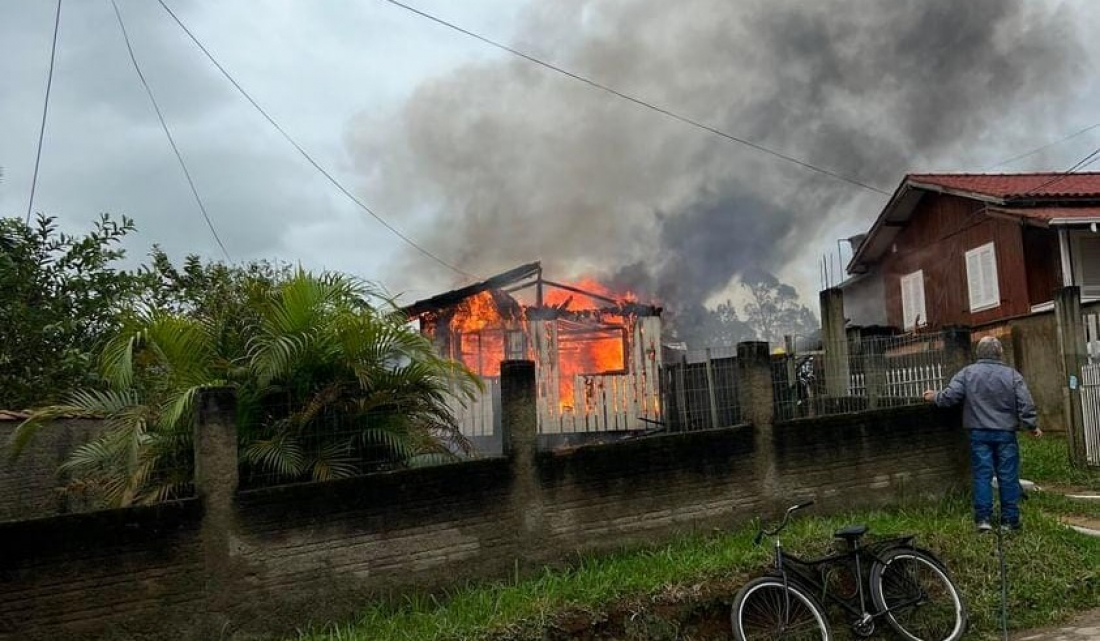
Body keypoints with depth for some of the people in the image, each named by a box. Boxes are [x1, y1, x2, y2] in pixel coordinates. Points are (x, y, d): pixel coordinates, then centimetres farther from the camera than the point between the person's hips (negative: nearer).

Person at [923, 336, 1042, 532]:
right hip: (1005, 433, 0)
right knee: (1008, 477, 6)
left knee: (982, 475, 4)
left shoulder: (967, 373, -1)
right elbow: (1026, 405, -4)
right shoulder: (1012, 374, -1)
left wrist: (934, 397, 13)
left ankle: (983, 518, 3)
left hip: (979, 433, 1)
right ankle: (1010, 520, 10)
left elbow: (949, 397, -6)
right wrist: (1032, 426, 8)